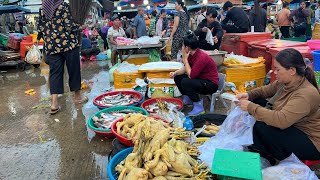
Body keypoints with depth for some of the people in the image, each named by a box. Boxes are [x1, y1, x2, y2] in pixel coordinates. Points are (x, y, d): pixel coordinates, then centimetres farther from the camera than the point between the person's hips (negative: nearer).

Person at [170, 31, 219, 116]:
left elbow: (191, 75, -27)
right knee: (177, 77, 5)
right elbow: (186, 68, 11)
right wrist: (175, 73, -6)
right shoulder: (192, 54, -3)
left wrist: (185, 59, -21)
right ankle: (187, 99, 16)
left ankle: (199, 107, -15)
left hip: (211, 84, -9)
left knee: (185, 82, -29)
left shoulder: (201, 57, -28)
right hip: (200, 78, 9)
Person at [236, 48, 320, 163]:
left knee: (262, 126, -29)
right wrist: (249, 95, -9)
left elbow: (281, 120, -41)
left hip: (310, 144, -9)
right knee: (258, 102, 1)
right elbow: (265, 90, 11)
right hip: (289, 127, 9)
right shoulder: (285, 82, -6)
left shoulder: (306, 94, -30)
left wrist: (251, 107, -33)